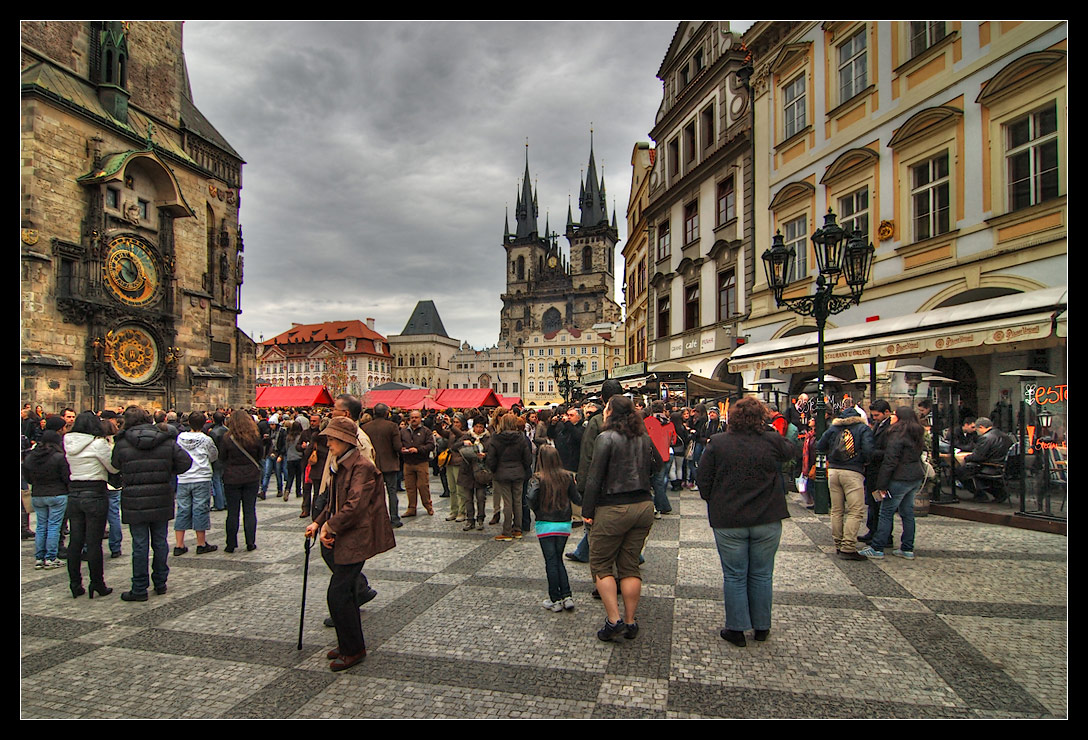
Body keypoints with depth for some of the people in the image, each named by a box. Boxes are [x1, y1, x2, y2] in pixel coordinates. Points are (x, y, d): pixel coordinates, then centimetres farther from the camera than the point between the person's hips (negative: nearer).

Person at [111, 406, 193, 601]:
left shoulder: (122, 443, -7)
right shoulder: (166, 441, -3)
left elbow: (115, 466, 6)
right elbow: (185, 461, -4)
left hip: (134, 502, -2)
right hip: (161, 501, 2)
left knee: (140, 545, 4)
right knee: (160, 542, 13)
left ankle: (140, 589, 10)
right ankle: (160, 583, 23)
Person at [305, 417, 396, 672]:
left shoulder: (362, 467, -18)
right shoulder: (339, 465, 12)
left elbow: (355, 505, -24)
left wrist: (330, 526, -15)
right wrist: (319, 522, 7)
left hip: (355, 539, -9)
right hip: (340, 537, 9)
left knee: (338, 594, -6)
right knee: (345, 591, 17)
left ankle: (353, 649, 10)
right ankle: (348, 643, 32)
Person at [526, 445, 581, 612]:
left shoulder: (537, 478, -11)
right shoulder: (567, 476, -2)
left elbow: (532, 500, -23)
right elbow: (577, 499, 0)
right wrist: (575, 485, 16)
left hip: (545, 525, -3)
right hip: (564, 524, 3)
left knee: (551, 562, 6)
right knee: (559, 560, 17)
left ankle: (555, 600, 12)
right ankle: (567, 596, 10)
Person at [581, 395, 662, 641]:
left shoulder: (606, 438, -12)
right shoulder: (643, 438, 6)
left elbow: (595, 477, -14)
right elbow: (657, 466, 17)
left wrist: (587, 511, -9)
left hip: (614, 509, -6)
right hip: (644, 506, 6)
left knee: (600, 564, 8)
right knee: (630, 566, 14)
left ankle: (614, 620, 3)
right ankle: (630, 622, 19)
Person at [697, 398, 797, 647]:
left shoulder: (717, 443, -8)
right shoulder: (772, 441, -7)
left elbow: (703, 481, -4)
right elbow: (791, 450, 17)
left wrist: (714, 504, 12)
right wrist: (770, 430, 21)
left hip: (728, 521, -1)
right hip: (767, 521, 1)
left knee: (734, 576, 9)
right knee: (762, 575, 15)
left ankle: (736, 629, 17)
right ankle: (761, 627, 28)